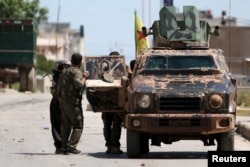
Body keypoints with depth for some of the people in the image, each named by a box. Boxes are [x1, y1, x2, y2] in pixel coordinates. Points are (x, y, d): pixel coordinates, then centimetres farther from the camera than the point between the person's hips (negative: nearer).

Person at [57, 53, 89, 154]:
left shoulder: (65, 72, 16)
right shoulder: (76, 72, -10)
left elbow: (60, 85, 18)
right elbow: (79, 85, -22)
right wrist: (84, 77, -8)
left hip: (63, 100, 8)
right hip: (73, 102, -8)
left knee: (65, 125, 11)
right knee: (78, 125, -3)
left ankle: (64, 147, 9)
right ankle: (71, 146, -11)